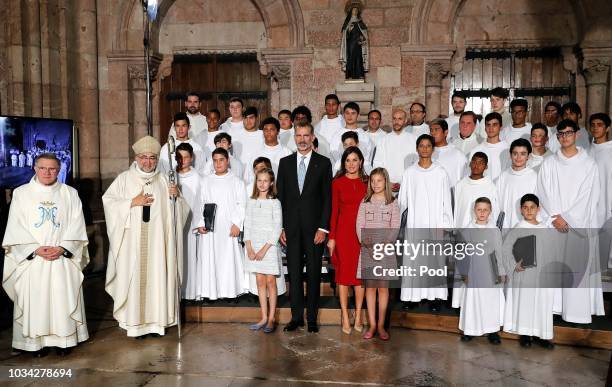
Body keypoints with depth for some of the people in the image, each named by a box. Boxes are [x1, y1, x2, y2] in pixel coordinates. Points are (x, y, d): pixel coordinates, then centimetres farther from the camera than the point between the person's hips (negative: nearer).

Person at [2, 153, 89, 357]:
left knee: (64, 299, 2)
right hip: (32, 259, 0)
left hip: (63, 259, 0)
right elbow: (16, 228, 0)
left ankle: (64, 339, 13)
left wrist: (62, 248, -12)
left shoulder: (70, 193, 6)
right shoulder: (21, 193, 5)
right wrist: (36, 249, -13)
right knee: (35, 301, 2)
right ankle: (38, 340, 13)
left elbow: (77, 226, 1)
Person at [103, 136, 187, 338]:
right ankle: (135, 321, 8)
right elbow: (108, 201, -2)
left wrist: (176, 196, -9)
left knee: (157, 275, 2)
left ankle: (156, 319, 11)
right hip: (132, 240, -1)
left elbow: (178, 210, 11)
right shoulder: (124, 179, 5)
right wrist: (132, 202, -11)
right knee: (134, 277, -2)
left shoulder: (163, 181, 10)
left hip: (157, 240, 2)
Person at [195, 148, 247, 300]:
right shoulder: (206, 181, 12)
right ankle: (210, 291, 9)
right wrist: (200, 223, -3)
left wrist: (237, 224, -11)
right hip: (209, 228, 2)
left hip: (229, 228, -2)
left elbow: (241, 205, 0)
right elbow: (201, 204, 8)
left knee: (229, 258, -2)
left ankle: (230, 291, 6)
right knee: (209, 259, 1)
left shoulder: (236, 181, 6)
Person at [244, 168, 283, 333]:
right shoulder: (251, 202, 7)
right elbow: (247, 225, 6)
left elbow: (277, 228, -9)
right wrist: (249, 248, -4)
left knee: (270, 282, 1)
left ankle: (271, 318, 9)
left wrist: (265, 249, -13)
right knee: (260, 282, 8)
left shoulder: (275, 203, -5)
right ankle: (264, 318, 16)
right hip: (254, 247, 4)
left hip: (269, 247, -4)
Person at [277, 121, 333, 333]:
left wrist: (323, 228, -9)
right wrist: (280, 227, 2)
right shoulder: (285, 162, 9)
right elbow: (280, 196, 8)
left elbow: (327, 198, -2)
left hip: (314, 227, -2)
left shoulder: (323, 163, 2)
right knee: (294, 272, 6)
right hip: (291, 228, 2)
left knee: (314, 273, 5)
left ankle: (312, 318, 15)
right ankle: (296, 316, 16)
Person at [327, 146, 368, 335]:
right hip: (343, 232, -1)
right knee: (343, 273, 4)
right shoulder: (337, 183, 1)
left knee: (360, 273, 6)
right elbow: (334, 211, -1)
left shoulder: (367, 182, 5)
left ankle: (358, 316, 17)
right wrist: (331, 237, -5)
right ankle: (345, 317, 13)